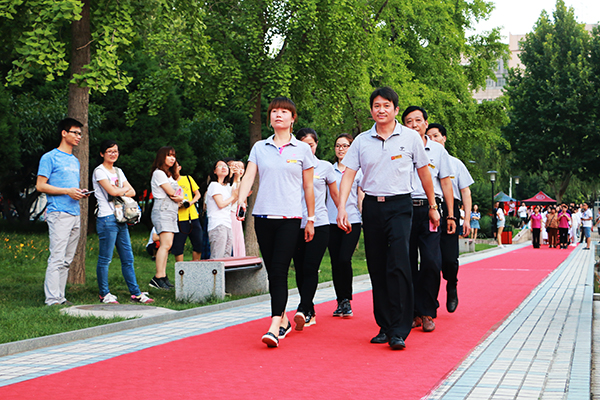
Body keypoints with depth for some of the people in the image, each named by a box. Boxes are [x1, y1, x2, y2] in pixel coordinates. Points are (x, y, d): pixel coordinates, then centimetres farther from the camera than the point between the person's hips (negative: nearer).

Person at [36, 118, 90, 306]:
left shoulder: (75, 161, 22)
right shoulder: (50, 157, -2)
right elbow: (40, 185, -7)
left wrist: (81, 192, 7)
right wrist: (68, 191, -14)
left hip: (75, 214, 8)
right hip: (59, 213, -8)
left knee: (67, 260, 8)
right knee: (57, 258, -12)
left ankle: (60, 296, 13)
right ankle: (52, 300, -12)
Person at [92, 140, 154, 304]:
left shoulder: (118, 171, 18)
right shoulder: (99, 171, -5)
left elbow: (132, 192, 12)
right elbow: (112, 191, -17)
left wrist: (120, 192, -6)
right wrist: (125, 189, 2)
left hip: (121, 220, 8)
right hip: (107, 219, -7)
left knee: (128, 258, 7)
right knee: (105, 259, -2)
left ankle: (135, 293, 10)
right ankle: (104, 294, 6)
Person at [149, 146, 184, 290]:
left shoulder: (171, 174, 24)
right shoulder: (158, 173, -5)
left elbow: (178, 195, 18)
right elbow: (171, 192, -10)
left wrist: (179, 197, -4)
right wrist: (179, 197, 9)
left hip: (172, 212, 9)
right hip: (162, 210, -9)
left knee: (167, 245, 3)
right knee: (166, 244, -18)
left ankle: (163, 276, 2)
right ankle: (158, 278, -21)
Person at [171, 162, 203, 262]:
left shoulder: (188, 179, 12)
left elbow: (198, 194, 16)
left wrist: (191, 202, -4)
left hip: (193, 217, 3)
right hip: (179, 219, -3)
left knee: (198, 243, 0)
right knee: (178, 246, -6)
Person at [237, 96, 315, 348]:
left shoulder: (302, 149, 6)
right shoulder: (259, 147, 11)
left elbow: (308, 187, 10)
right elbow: (248, 176, 2)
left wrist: (311, 219, 10)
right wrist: (241, 200, -16)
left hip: (290, 217, -3)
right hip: (263, 216, 3)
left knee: (279, 271, -13)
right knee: (271, 271, 7)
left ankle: (274, 327, -18)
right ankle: (283, 320, 22)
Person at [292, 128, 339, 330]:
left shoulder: (325, 167, 7)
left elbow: (335, 194, 17)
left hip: (319, 224, -2)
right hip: (296, 224, 2)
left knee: (310, 268, -13)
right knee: (300, 269, 3)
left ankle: (303, 310, -19)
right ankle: (310, 312, 13)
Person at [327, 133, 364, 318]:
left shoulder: (358, 170, 7)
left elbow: (362, 198, 7)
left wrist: (365, 220, -1)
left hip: (352, 221, -3)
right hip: (332, 221, 3)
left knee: (344, 259, -15)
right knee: (335, 262, 3)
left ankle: (347, 300, -2)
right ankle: (340, 302, 13)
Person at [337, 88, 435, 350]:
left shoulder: (411, 137, 2)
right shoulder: (361, 141, 6)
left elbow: (424, 173, 10)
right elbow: (348, 174, 3)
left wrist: (432, 207, 14)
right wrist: (341, 207, -9)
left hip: (400, 205, -3)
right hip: (372, 206, 3)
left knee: (398, 265, -15)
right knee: (377, 268, 6)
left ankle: (399, 332, -14)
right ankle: (384, 326, 16)